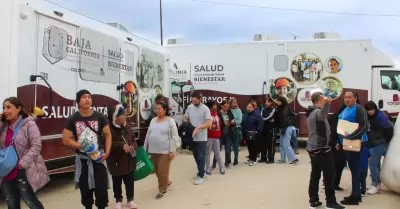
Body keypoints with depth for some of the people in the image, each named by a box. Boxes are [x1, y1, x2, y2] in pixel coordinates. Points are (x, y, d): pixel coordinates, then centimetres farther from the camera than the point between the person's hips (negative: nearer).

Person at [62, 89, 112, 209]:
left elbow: (107, 135, 2)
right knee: (85, 189, 12)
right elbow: (66, 140, -4)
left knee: (101, 187, -1)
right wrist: (83, 146, -17)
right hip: (82, 159, 1)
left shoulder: (100, 117, -2)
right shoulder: (72, 120, -3)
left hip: (98, 157, 0)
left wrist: (107, 152, -10)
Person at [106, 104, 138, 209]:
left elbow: (133, 140, 11)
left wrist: (134, 147, -10)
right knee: (117, 182, 12)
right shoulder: (109, 129, -17)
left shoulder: (127, 128, 4)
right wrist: (121, 145, -32)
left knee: (130, 181, 12)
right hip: (116, 162, -5)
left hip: (129, 161, 5)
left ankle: (130, 200, 29)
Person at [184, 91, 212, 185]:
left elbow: (209, 124, -20)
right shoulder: (189, 107, 4)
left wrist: (198, 127, -29)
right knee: (196, 156, 16)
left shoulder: (205, 109, -13)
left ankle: (200, 176, 8)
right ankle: (201, 172, 33)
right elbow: (186, 119, 16)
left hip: (201, 138, -6)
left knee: (201, 157, 0)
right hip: (192, 137, 6)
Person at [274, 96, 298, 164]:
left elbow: (285, 120, -20)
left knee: (286, 145, -9)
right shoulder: (279, 109, 11)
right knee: (282, 144, 11)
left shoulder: (285, 109, -15)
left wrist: (283, 129, -22)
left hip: (287, 128, -9)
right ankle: (283, 159, 16)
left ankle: (294, 159, -4)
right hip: (282, 128, 9)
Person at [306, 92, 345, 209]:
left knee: (315, 175, 10)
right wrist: (327, 103, -62)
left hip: (313, 148, 10)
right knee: (329, 175, -2)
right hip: (321, 149, -10)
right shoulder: (318, 112, -17)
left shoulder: (312, 113, 16)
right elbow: (323, 115, -44)